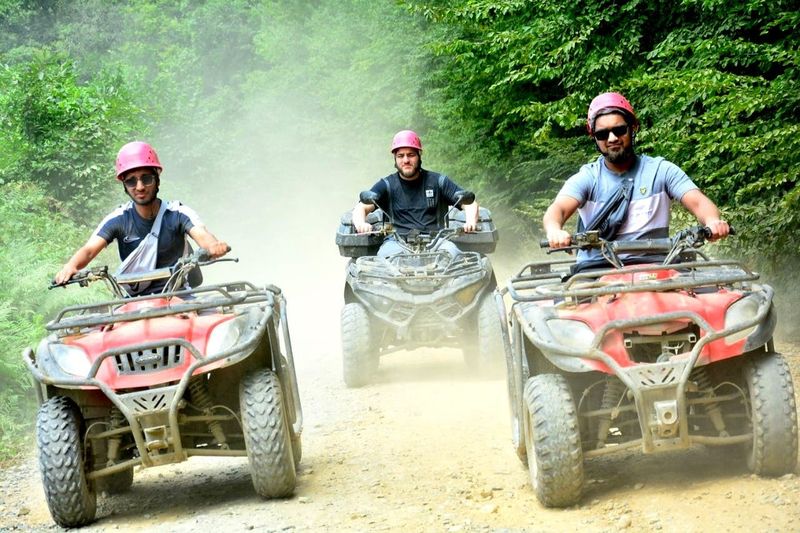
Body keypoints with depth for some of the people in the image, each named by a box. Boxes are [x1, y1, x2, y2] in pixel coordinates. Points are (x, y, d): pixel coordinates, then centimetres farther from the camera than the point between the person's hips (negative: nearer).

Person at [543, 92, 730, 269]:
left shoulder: (661, 170, 10)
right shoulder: (586, 178, 9)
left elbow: (697, 202, -1)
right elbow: (558, 209, -8)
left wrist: (713, 221, -26)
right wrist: (554, 231, -34)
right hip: (596, 267, 0)